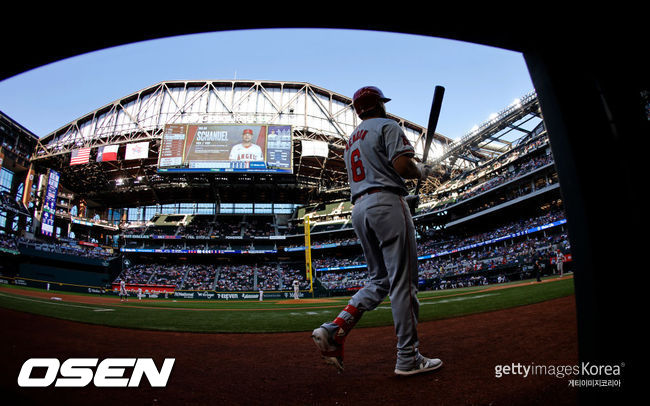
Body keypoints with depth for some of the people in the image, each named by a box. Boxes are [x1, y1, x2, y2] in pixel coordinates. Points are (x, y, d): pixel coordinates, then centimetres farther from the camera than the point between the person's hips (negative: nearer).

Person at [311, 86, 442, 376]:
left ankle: (334, 330, -2)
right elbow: (402, 165, -14)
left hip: (359, 209, 8)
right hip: (386, 204, -8)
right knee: (402, 281, -5)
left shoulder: (351, 141, 27)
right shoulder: (387, 126, 2)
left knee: (380, 280, 12)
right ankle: (408, 358, 0)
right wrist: (422, 171, 8)